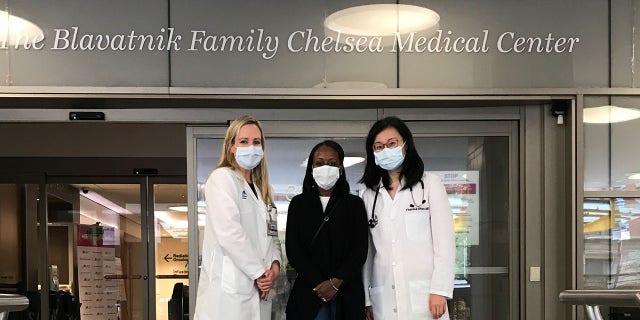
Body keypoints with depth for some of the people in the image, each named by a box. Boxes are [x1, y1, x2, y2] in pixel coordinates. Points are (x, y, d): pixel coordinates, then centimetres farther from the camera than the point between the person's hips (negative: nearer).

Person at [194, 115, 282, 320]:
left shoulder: (261, 189, 21)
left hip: (258, 291, 7)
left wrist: (275, 264, -2)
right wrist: (260, 272, -11)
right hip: (228, 289, -7)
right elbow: (229, 233, -15)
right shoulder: (222, 177, -4)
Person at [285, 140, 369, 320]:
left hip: (347, 294, 0)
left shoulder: (355, 204, 9)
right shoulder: (299, 204, 10)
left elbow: (360, 249, 1)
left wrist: (335, 282, -11)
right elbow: (293, 249, 1)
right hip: (309, 292, 0)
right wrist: (318, 283, -10)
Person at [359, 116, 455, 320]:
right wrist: (366, 299, 8)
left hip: (423, 296, -2)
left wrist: (439, 290, -8)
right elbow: (367, 250, 13)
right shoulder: (368, 194, 14)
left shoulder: (430, 184, 5)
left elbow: (444, 241, 0)